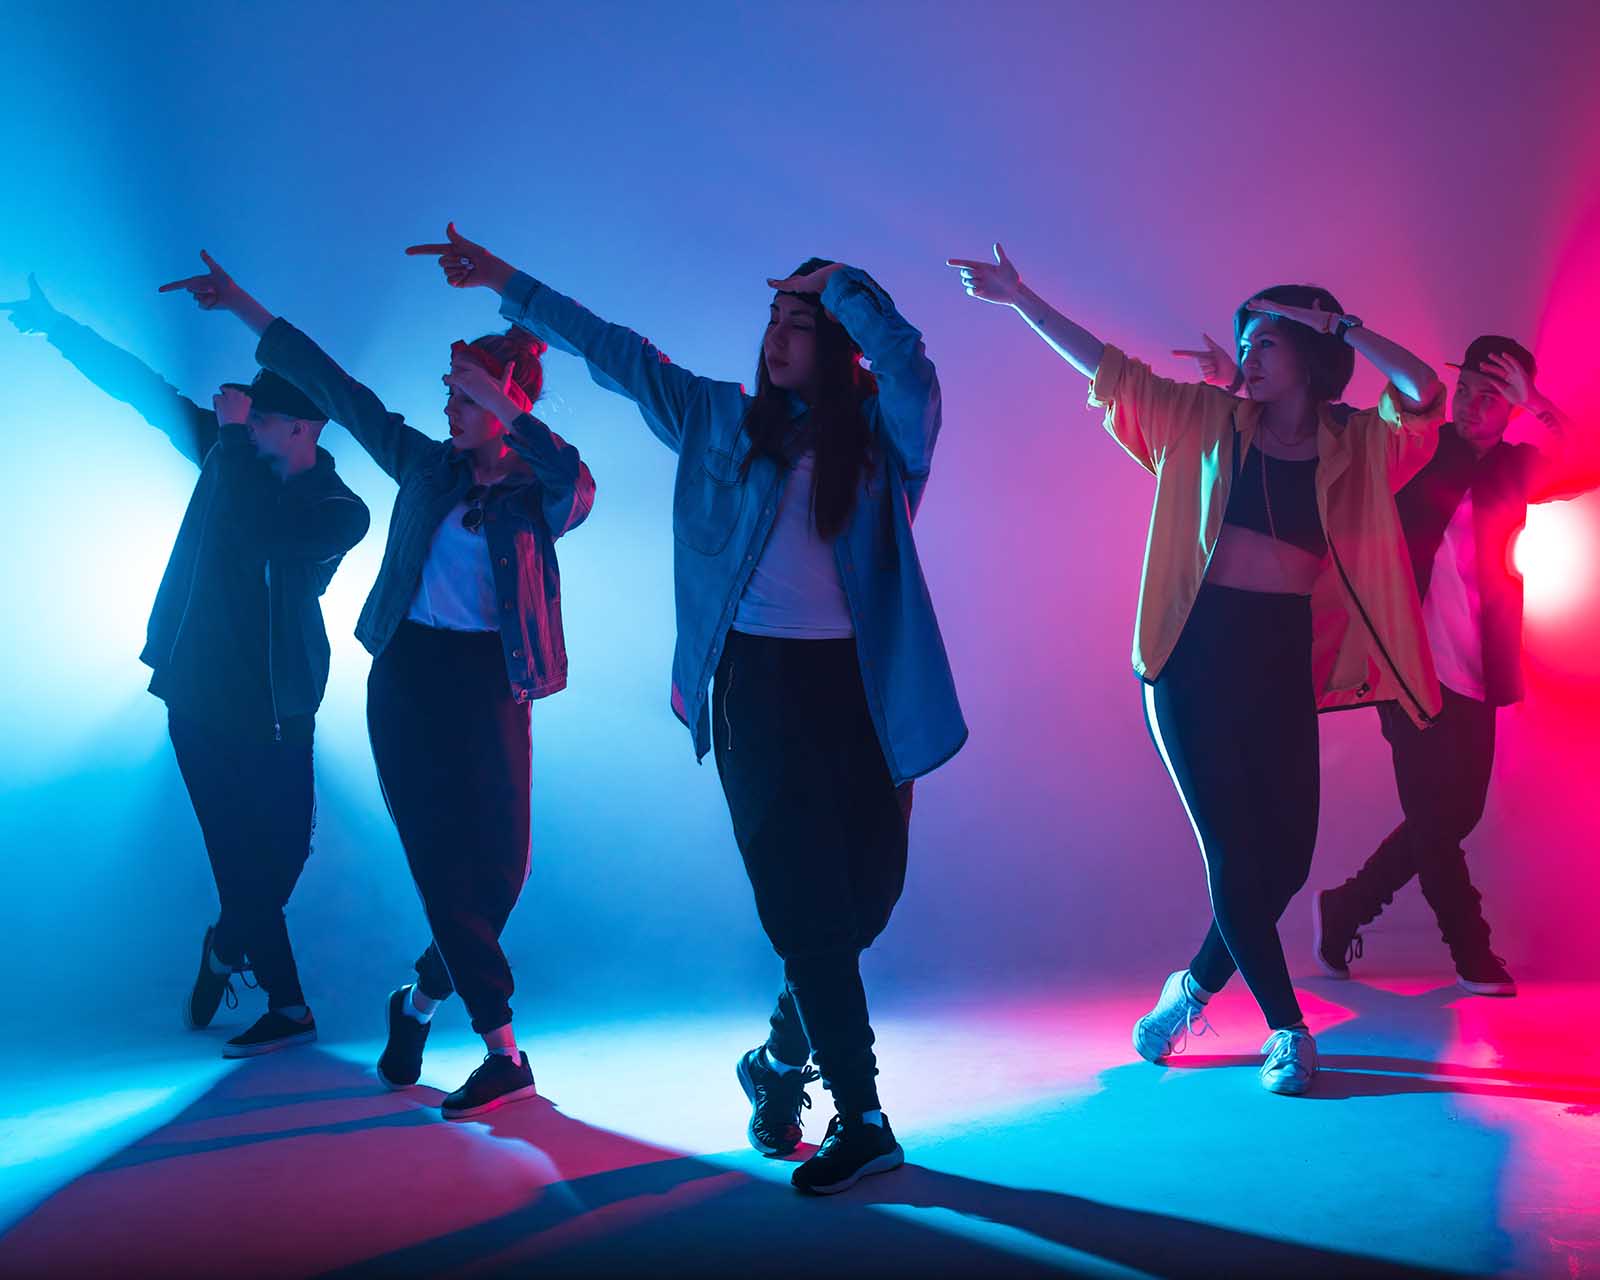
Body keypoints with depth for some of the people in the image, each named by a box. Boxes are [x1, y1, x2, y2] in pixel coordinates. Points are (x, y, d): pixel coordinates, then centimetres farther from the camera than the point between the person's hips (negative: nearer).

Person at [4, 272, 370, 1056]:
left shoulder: (340, 512, -11)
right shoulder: (237, 458, 3)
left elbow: (250, 526, -28)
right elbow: (149, 391, 7)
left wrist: (232, 433, -21)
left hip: (273, 704, -3)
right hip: (198, 689, 3)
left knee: (280, 850, -1)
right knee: (240, 850, 1)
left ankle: (225, 947, 29)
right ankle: (285, 1007, 12)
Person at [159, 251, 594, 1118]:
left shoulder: (540, 495, 0)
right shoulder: (428, 466, 9)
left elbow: (579, 484, -25)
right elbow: (334, 388, 13)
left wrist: (501, 407, -27)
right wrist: (243, 307, 15)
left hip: (487, 683, -2)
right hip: (406, 670, 2)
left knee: (497, 864, -1)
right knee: (443, 859, -2)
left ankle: (420, 1001, 27)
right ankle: (502, 1053, 4)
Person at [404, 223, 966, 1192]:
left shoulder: (878, 432, 5)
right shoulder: (724, 419, 10)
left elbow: (911, 367, -16)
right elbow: (618, 355, 13)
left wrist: (836, 282, -7)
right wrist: (507, 285, 13)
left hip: (861, 684, 1)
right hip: (760, 680, -1)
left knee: (865, 892, 3)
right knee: (808, 903, -5)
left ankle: (781, 1058, 28)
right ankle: (862, 1117, 1)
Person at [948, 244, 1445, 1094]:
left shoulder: (1355, 448, 6)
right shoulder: (1208, 424, 7)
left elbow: (1423, 393, -10)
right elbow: (1106, 368, 8)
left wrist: (1340, 325, -6)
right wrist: (1022, 300, 5)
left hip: (1284, 661, 2)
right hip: (1197, 651, -1)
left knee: (1287, 853, 1)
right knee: (1235, 849, -3)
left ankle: (1195, 989, 25)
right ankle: (1287, 1031, 10)